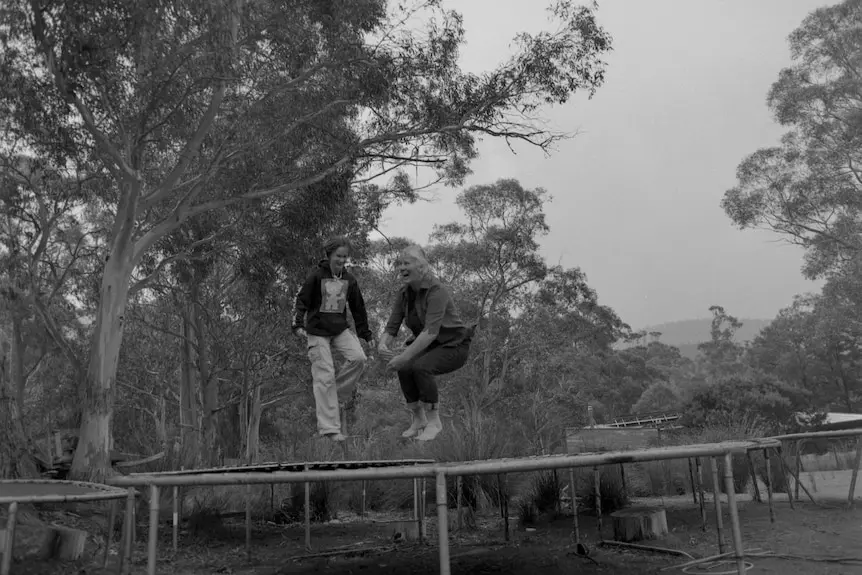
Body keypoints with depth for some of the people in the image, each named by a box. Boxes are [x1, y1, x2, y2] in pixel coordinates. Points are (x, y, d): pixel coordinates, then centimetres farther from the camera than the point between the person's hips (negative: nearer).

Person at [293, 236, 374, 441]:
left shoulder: (349, 280, 5)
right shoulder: (316, 276, -8)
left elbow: (358, 308, 12)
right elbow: (302, 301, -6)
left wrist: (366, 334, 14)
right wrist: (298, 324, -19)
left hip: (340, 330, 4)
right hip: (317, 331, -4)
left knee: (359, 357, -20)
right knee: (325, 376, -8)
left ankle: (335, 392, 4)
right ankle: (329, 428, -2)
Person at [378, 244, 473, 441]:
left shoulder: (437, 291, -25)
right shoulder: (403, 294, -2)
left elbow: (431, 331, -34)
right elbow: (391, 328, -3)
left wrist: (404, 356, -38)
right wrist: (382, 345, -25)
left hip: (454, 345, -6)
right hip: (430, 346, 6)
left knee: (420, 367, -32)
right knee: (404, 369, -23)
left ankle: (434, 421, -13)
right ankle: (418, 420, -3)